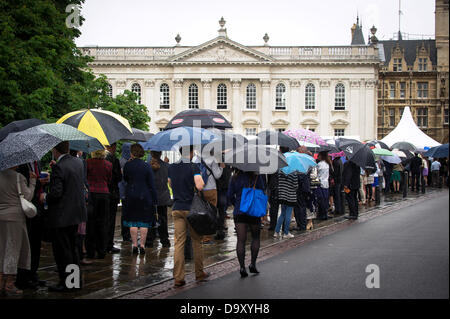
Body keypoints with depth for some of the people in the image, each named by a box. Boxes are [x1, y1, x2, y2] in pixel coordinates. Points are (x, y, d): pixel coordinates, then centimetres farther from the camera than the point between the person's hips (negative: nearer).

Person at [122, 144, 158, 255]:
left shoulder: (127, 165, -3)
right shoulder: (147, 166, -5)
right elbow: (152, 184, -3)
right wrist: (155, 201, 1)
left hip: (131, 197, 1)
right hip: (145, 196, -1)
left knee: (133, 222, 7)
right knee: (144, 222, 4)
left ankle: (134, 245, 5)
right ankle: (142, 245, 2)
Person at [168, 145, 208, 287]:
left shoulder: (171, 167, 7)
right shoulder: (193, 167, -10)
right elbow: (200, 186, -22)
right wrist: (201, 179, -2)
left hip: (177, 208, 4)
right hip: (191, 208, -4)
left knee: (179, 243, 2)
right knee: (196, 241, 11)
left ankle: (178, 278, -2)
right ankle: (199, 273, 21)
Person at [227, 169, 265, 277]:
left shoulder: (235, 178, 3)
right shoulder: (257, 177, -4)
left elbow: (230, 195, 3)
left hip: (238, 212, 1)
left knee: (241, 240, 0)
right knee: (256, 238, 16)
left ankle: (242, 267, -7)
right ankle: (253, 264, 10)